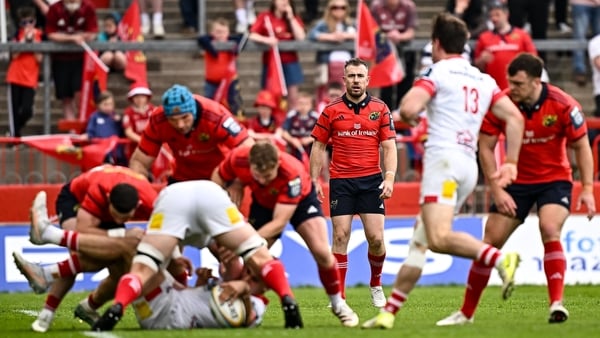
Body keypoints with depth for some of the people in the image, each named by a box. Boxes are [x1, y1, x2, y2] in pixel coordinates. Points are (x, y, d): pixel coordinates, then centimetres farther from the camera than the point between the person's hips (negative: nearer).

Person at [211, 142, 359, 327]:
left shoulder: (292, 174, -43)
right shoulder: (237, 159, -36)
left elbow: (279, 222, -38)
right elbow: (218, 180, -11)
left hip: (300, 199, -3)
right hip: (263, 202, 3)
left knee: (321, 252, -16)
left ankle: (338, 304, 5)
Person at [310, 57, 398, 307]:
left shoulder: (380, 109, 4)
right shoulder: (331, 110, 4)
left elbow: (389, 146, 3)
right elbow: (319, 146, 9)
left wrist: (389, 178, -9)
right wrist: (314, 180, 2)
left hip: (371, 181, 0)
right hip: (341, 181, 0)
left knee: (376, 238, -6)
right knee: (340, 236, -6)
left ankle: (376, 284, 20)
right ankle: (339, 295, -1)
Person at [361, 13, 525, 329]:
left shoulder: (437, 72, -1)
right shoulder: (483, 80, 19)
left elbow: (409, 109, -15)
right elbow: (515, 117, 11)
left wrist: (406, 116, 8)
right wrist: (511, 163, 10)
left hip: (444, 159, -8)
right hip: (469, 166, 8)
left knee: (439, 238, -22)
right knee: (419, 239, 11)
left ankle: (501, 259, -39)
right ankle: (388, 312, 10)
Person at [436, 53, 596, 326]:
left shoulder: (563, 105, -20)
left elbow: (581, 146, -9)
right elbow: (485, 148, -8)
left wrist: (587, 189, -16)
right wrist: (497, 190, -14)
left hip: (555, 179, -2)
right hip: (516, 182, 2)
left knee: (549, 230, -28)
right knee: (491, 240, -1)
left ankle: (557, 304, -29)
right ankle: (466, 312, 11)